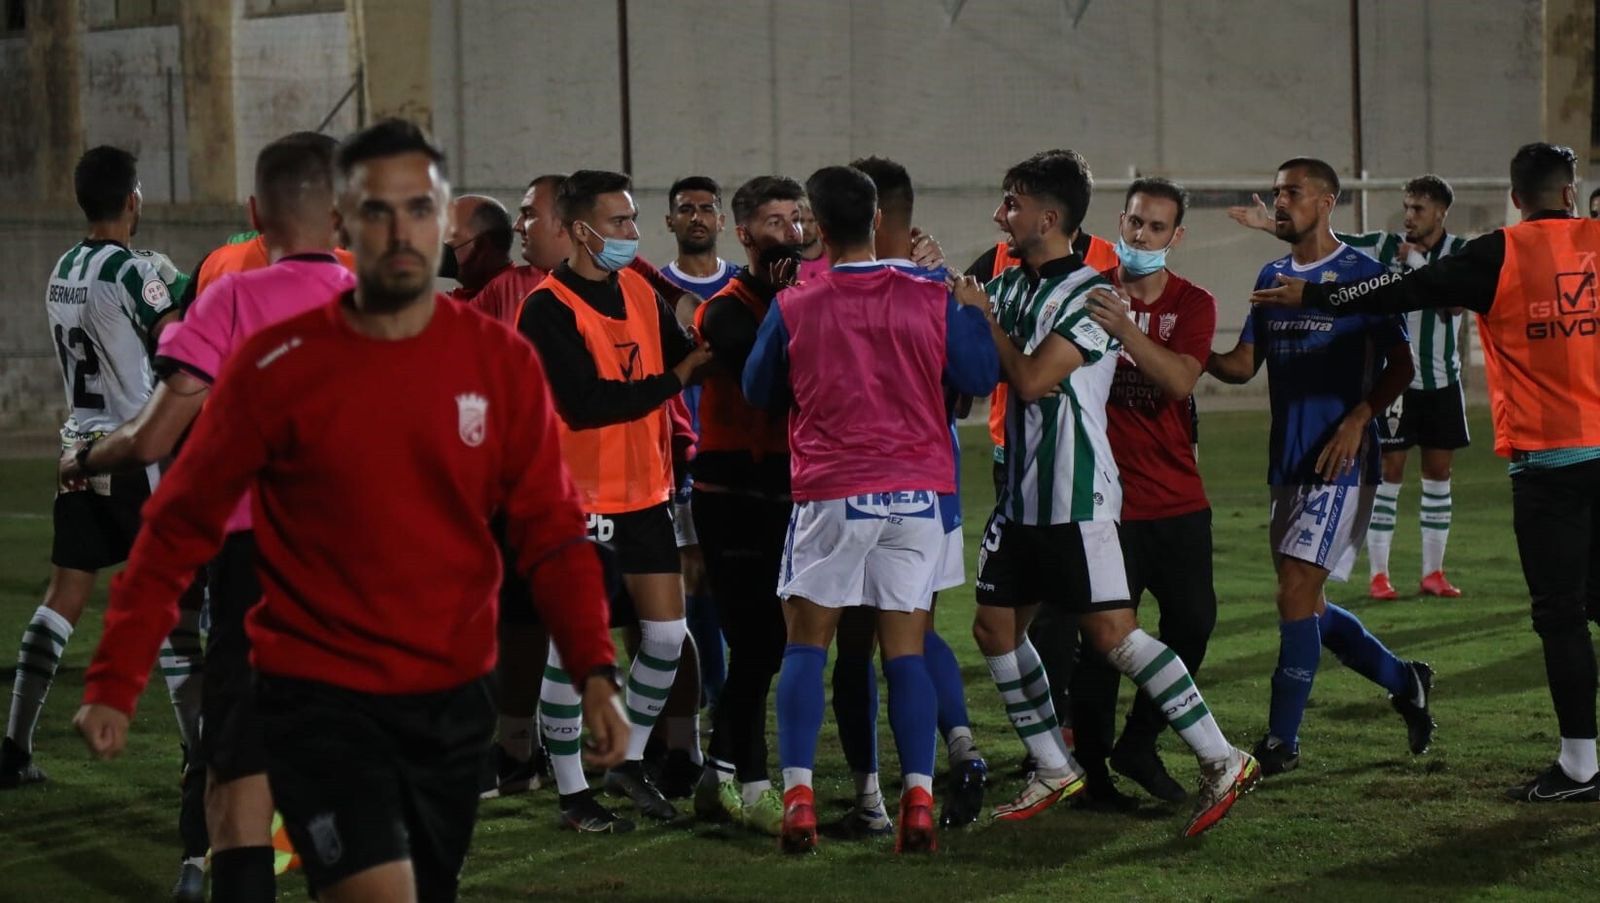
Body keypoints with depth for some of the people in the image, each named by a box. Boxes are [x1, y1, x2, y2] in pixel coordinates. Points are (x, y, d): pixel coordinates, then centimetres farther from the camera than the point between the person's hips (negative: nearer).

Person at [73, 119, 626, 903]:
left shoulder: (503, 364, -1)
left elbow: (551, 534, 1)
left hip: (454, 700, 4)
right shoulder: (276, 367, -8)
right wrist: (114, 683, -8)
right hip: (319, 698, -4)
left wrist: (595, 673, -12)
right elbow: (178, 529, -3)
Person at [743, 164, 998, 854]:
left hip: (831, 494, -1)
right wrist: (970, 305, 24)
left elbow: (758, 392, 11)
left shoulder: (792, 310, -4)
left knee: (806, 645, 8)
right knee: (906, 651, 5)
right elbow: (979, 377, 11)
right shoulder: (932, 301, -3)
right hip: (916, 493, 2)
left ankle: (798, 797, -4)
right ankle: (919, 802, -3)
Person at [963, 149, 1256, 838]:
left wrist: (982, 315, -9)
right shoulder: (1010, 285, 11)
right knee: (995, 628, 8)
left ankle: (1221, 761, -7)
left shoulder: (1091, 293, -13)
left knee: (1111, 633, -12)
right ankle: (1055, 769, 20)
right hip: (1023, 493, 9)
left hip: (1076, 497, -8)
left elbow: (1031, 379, -20)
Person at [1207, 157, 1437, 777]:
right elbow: (1245, 364, 10)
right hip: (1288, 464, 7)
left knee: (1295, 595, -14)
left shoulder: (1362, 274, -5)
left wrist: (1358, 418, -20)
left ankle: (1281, 742, -6)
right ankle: (1404, 681, 32)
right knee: (1306, 606, 11)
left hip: (1341, 464, -7)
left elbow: (1400, 365, -5)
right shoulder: (1272, 277, 13)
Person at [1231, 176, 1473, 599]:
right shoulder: (1386, 246, -2)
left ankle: (1433, 572, 14)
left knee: (1438, 472, 6)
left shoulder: (1461, 253, -3)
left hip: (1443, 381, 1)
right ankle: (1378, 574, -1)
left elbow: (1454, 301, -18)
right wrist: (1269, 224, -12)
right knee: (1389, 470, -4)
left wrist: (1416, 263, -21)